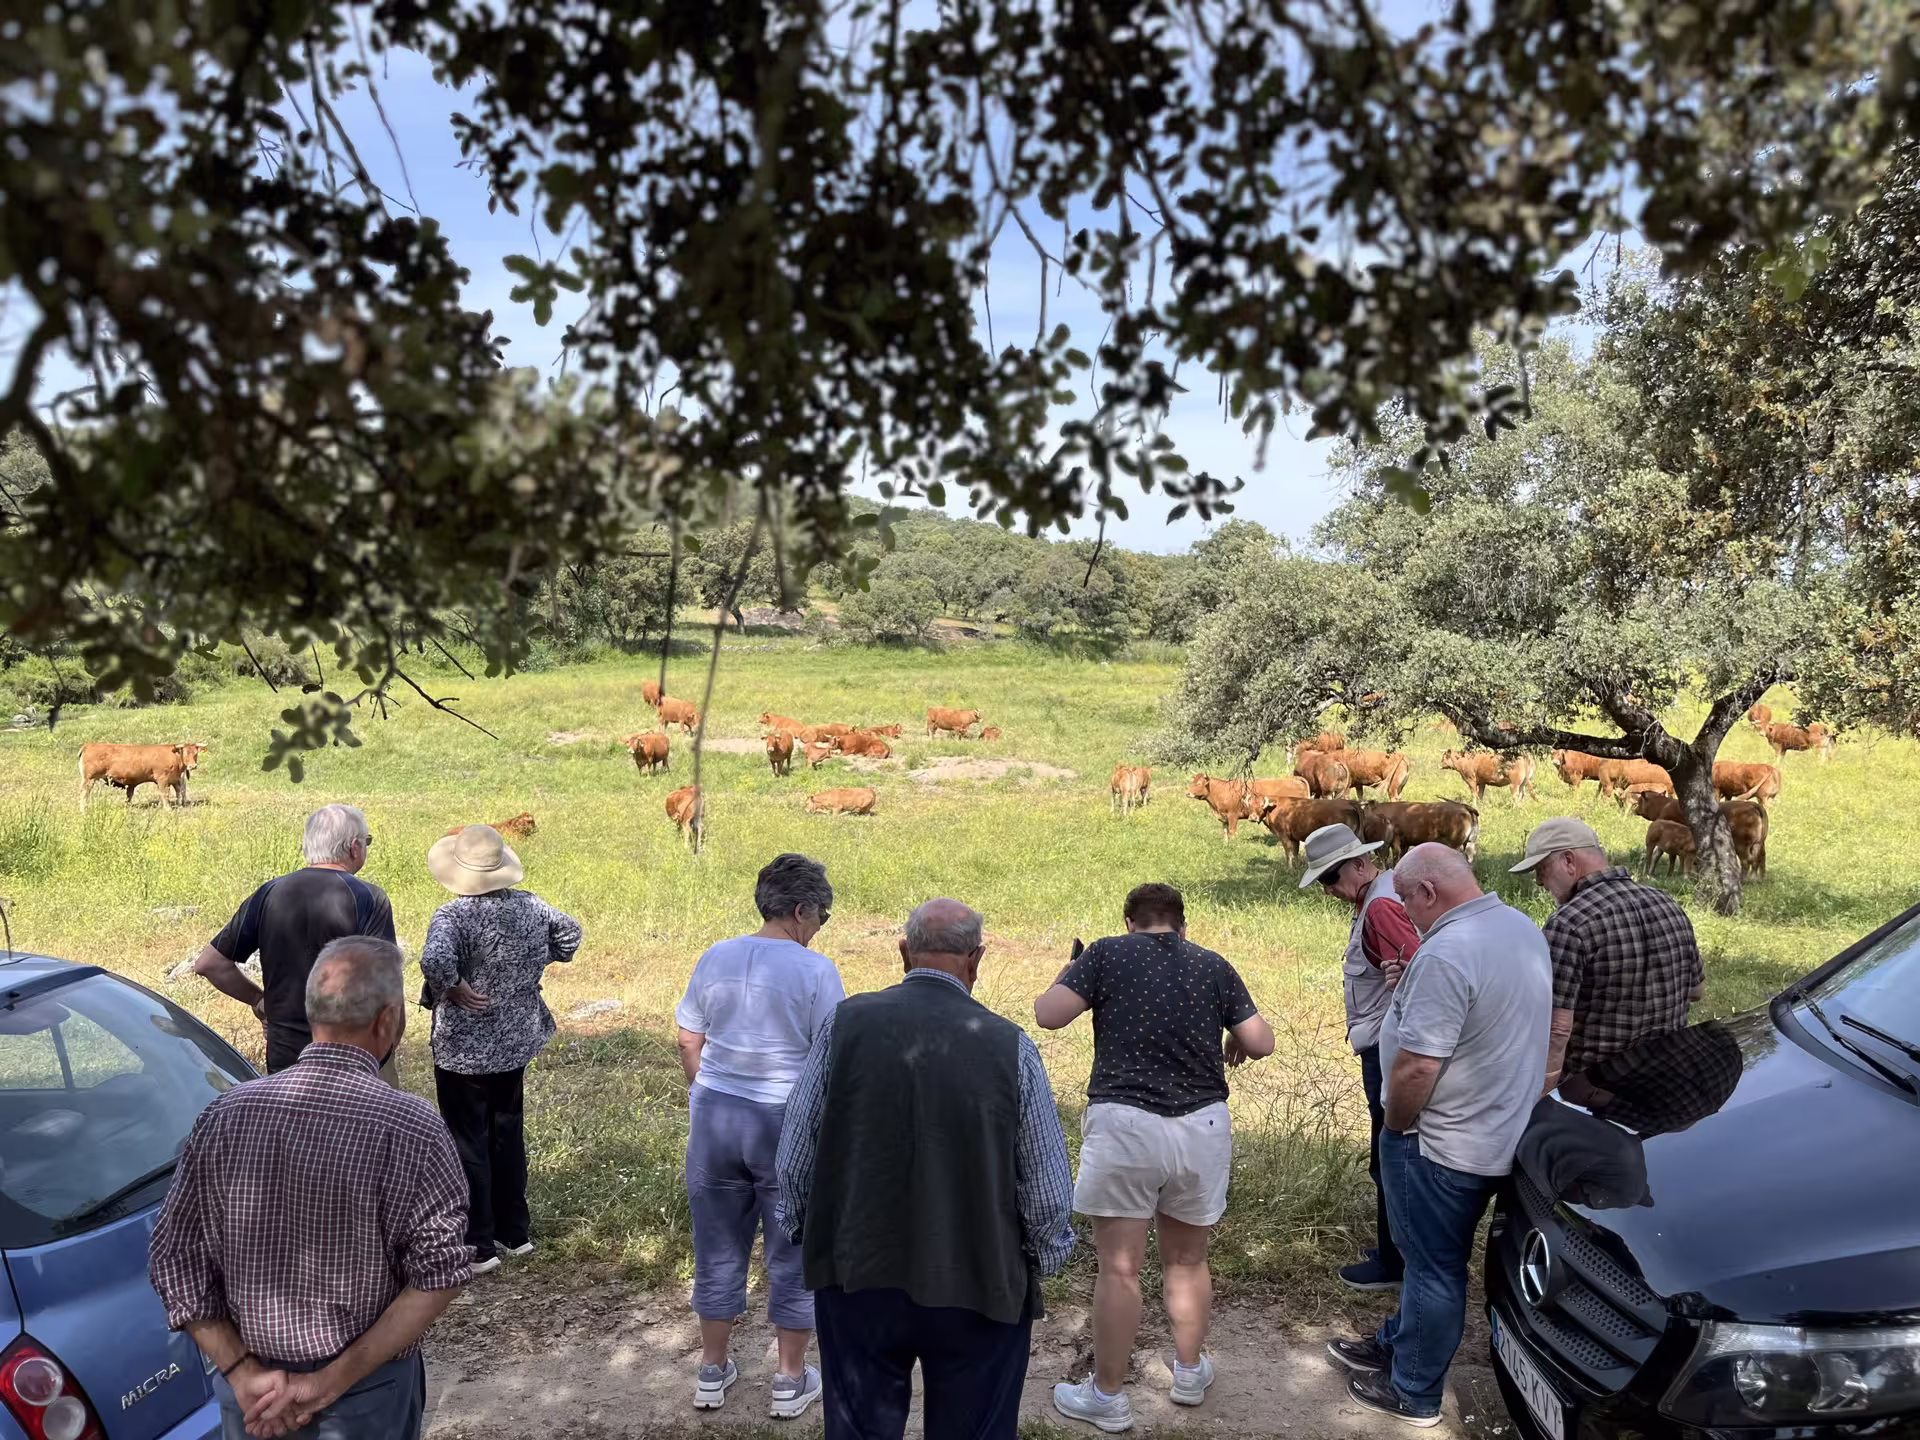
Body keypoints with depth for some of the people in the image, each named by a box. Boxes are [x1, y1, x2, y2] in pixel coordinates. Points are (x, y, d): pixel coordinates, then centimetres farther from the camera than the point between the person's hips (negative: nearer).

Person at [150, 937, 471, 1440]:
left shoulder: (223, 1115, -10)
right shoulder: (412, 1129, -21)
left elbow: (175, 1258, -5)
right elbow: (440, 1275, -21)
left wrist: (242, 1371, -6)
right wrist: (332, 1384, -14)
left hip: (252, 1395, 3)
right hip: (369, 1393, -3)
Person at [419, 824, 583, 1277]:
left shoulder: (453, 917, -22)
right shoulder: (530, 906, -4)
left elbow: (434, 960, -39)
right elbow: (570, 932, 10)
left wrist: (454, 989, -22)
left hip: (463, 1050, -6)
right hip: (516, 1041, 6)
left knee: (468, 1143, 7)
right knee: (508, 1134, 20)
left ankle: (478, 1245, 15)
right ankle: (515, 1231, 30)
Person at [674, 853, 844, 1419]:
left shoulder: (715, 958, 0)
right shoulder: (815, 970, -14)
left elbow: (688, 1040, 7)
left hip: (714, 1117, 4)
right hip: (788, 1124, -4)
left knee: (718, 1247, 19)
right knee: (793, 1252, 13)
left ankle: (713, 1371, 33)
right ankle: (790, 1380, 25)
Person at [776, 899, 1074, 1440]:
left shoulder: (845, 1024, -9)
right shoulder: (1010, 1046, -13)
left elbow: (793, 1158, -1)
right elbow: (1049, 1190, -6)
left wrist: (804, 1233, 16)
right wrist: (1043, 1258, 12)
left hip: (856, 1278, 2)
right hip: (978, 1288, -1)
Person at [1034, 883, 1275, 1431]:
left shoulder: (1107, 954, -1)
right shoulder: (1214, 966, 6)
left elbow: (1048, 1015, -7)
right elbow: (1262, 1042, 5)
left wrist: (1066, 976, 13)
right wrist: (1234, 1043, 27)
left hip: (1124, 1124, -3)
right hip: (1202, 1127, 3)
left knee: (1119, 1267, 7)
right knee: (1188, 1260, 22)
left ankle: (1108, 1397, 19)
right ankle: (1190, 1373, 38)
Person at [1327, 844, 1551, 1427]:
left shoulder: (1446, 953, -29)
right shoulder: (1523, 928, 2)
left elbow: (1417, 1065, -29)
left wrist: (1396, 1126, -13)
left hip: (1443, 1144, -9)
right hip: (1498, 1132, 9)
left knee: (1433, 1267, 8)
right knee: (1432, 1256, 23)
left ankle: (1414, 1394, 25)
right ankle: (1397, 1345, 41)